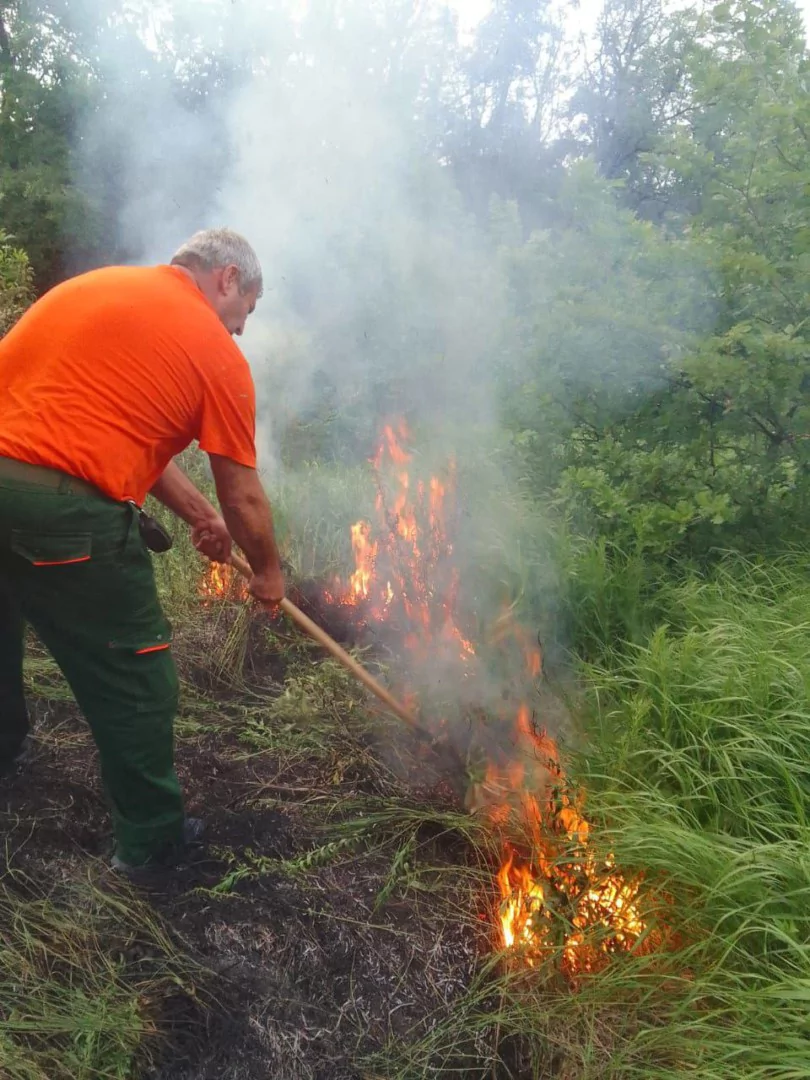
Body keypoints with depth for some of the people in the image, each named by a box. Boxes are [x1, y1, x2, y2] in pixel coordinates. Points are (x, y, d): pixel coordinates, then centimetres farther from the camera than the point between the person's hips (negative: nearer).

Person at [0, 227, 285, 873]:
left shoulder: (95, 286, 20)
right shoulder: (216, 353, 0)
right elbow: (244, 497, 4)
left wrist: (197, 512, 29)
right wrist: (268, 572, 23)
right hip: (65, 510, -8)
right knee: (135, 683, 10)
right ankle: (151, 843, 26)